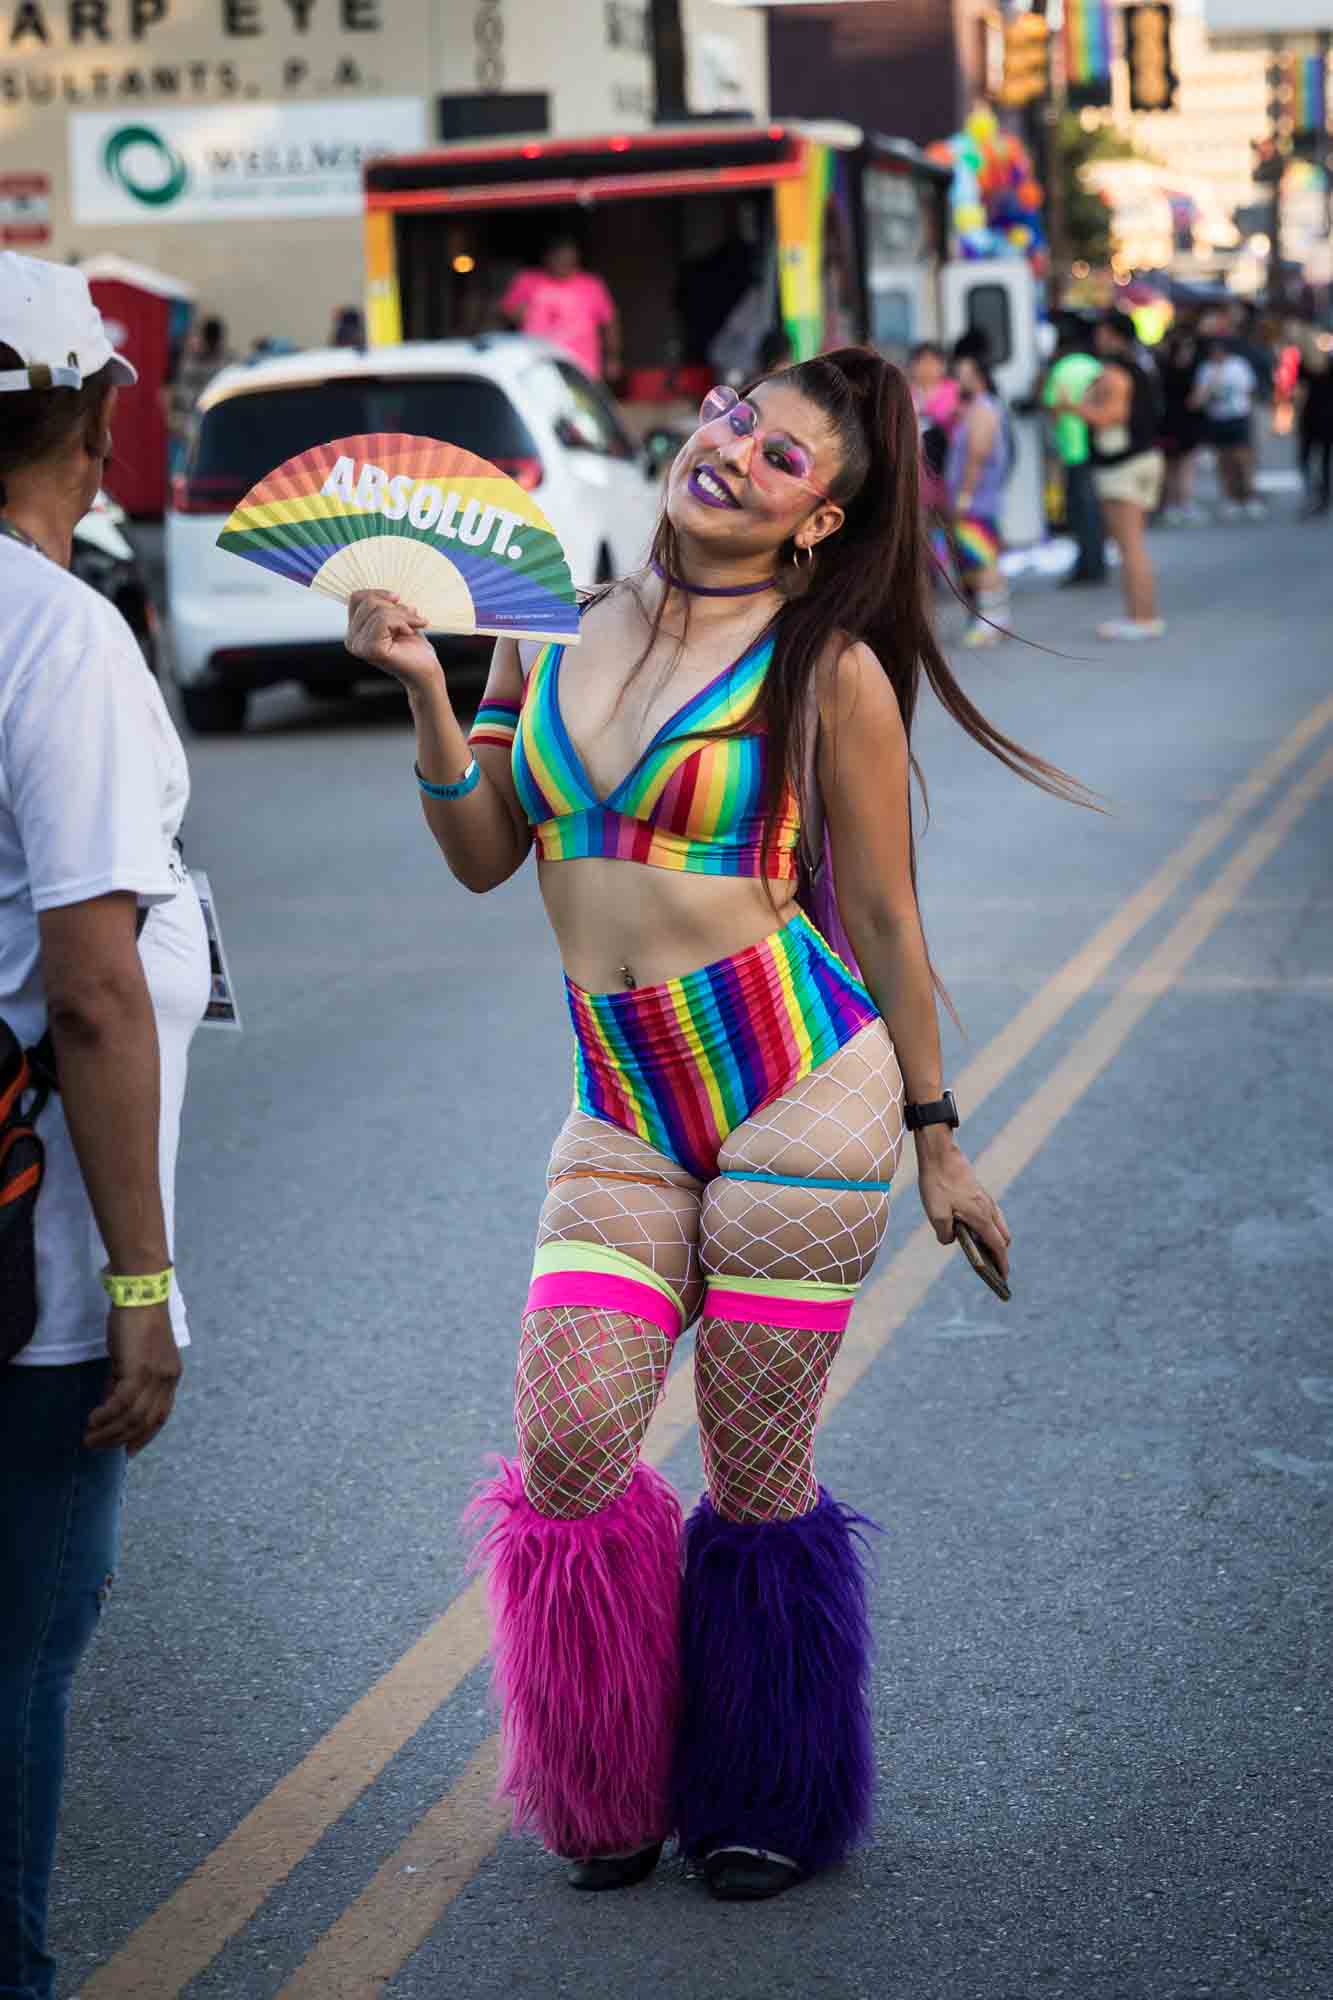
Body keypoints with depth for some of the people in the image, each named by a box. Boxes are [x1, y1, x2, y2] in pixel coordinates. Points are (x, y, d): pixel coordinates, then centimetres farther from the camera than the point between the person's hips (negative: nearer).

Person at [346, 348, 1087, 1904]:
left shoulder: (828, 668, -3)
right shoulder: (560, 630, 9)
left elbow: (883, 922, 3)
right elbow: (483, 857, 12)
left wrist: (936, 1143, 7)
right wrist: (425, 690, -1)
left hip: (798, 1081, -4)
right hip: (623, 1115, 4)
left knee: (757, 1481, 2)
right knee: (566, 1455, -7)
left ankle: (766, 1805, 24)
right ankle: (613, 1791, 17)